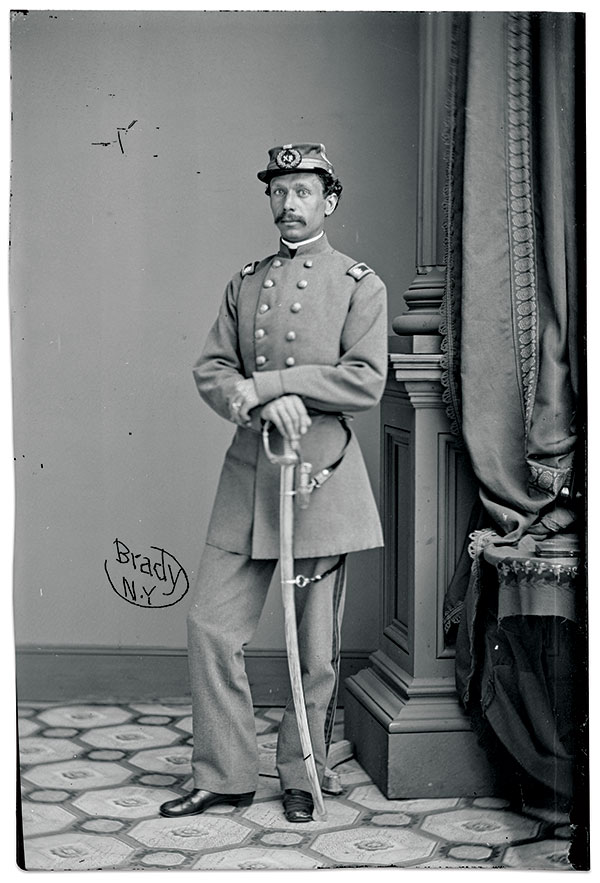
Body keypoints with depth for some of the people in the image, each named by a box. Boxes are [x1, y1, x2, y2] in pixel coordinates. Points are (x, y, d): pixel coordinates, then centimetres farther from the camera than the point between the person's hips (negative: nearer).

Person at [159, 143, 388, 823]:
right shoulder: (244, 284, 14)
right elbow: (209, 371, 7)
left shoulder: (360, 284, 1)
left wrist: (264, 382, -14)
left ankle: (301, 778, 20)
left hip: (321, 472, -4)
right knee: (210, 625, 0)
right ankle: (225, 776, 14)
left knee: (316, 646, 3)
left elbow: (366, 382, -10)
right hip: (247, 470, 4)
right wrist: (262, 402, -15)